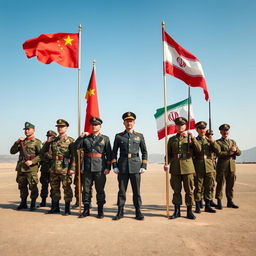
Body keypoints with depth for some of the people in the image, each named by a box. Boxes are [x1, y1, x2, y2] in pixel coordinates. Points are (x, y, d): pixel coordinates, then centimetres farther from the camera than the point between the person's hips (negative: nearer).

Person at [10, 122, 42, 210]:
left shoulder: (37, 142, -1)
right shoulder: (21, 141, 17)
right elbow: (12, 151, 12)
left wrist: (32, 161, -19)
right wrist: (17, 142, -2)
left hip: (31, 168, -6)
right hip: (20, 167, 6)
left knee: (33, 187, -3)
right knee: (22, 186, 12)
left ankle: (33, 204, 7)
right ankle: (23, 203, 24)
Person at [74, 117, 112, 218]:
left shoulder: (105, 138, 4)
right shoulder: (86, 138, 11)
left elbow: (109, 154, 1)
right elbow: (75, 147, 3)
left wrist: (108, 168, -6)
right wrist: (81, 137, -7)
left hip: (100, 168, -2)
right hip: (87, 168, 2)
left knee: (100, 190, 3)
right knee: (86, 189, 6)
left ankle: (100, 211, 14)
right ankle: (86, 210, 17)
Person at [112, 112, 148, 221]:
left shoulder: (139, 136, 7)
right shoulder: (118, 136, 6)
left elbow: (144, 152, 9)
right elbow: (114, 152, 8)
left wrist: (144, 166, 0)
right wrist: (115, 166, 0)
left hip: (135, 166, 0)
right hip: (122, 167, 0)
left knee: (136, 190, 3)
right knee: (121, 190, 5)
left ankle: (138, 212, 14)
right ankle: (120, 212, 16)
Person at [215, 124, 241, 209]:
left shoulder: (233, 142, 19)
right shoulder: (218, 142, 1)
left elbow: (239, 153, 12)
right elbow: (219, 153, -12)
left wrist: (235, 150, -10)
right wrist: (230, 152, -11)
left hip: (232, 166, 5)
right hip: (222, 166, -5)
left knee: (230, 185, 8)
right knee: (220, 184, -4)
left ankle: (230, 201, 17)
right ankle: (219, 202, 1)